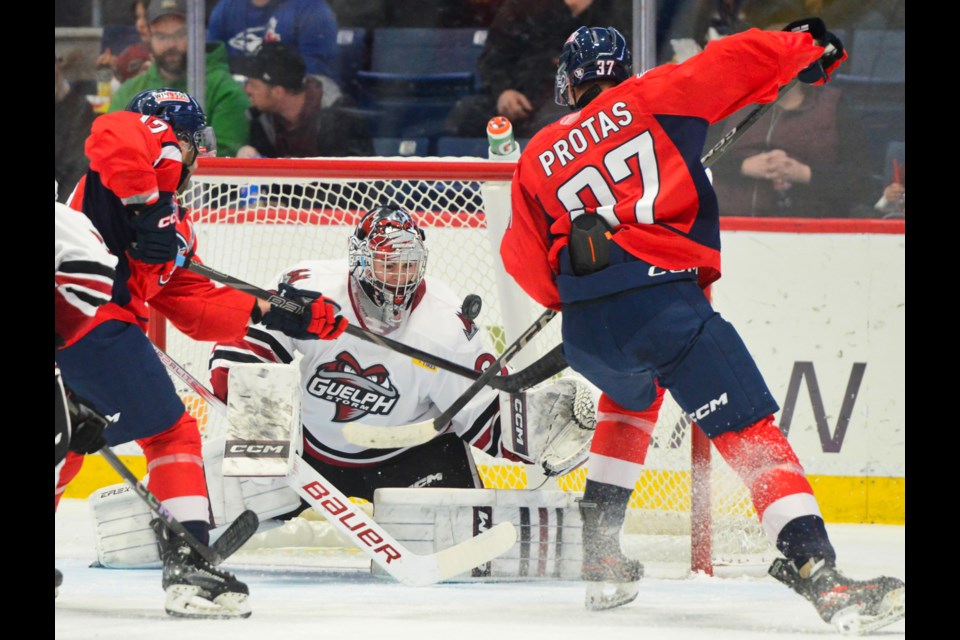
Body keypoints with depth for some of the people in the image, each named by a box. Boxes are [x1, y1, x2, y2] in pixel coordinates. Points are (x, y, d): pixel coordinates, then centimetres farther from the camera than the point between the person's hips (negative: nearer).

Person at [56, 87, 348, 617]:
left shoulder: (175, 219, 28)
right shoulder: (155, 141, 4)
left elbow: (194, 305, 22)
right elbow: (110, 136, -22)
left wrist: (268, 312, 14)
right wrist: (144, 205, -20)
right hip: (94, 314, -10)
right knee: (172, 432, -5)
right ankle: (187, 564, -9)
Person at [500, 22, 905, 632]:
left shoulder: (538, 157, 20)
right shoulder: (654, 96, 9)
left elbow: (527, 260, 20)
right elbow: (739, 60, 4)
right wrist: (806, 46, 21)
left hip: (585, 330, 5)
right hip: (663, 300, -5)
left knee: (630, 398, 37)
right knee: (751, 435, -8)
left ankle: (601, 557, 33)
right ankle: (818, 572, -27)